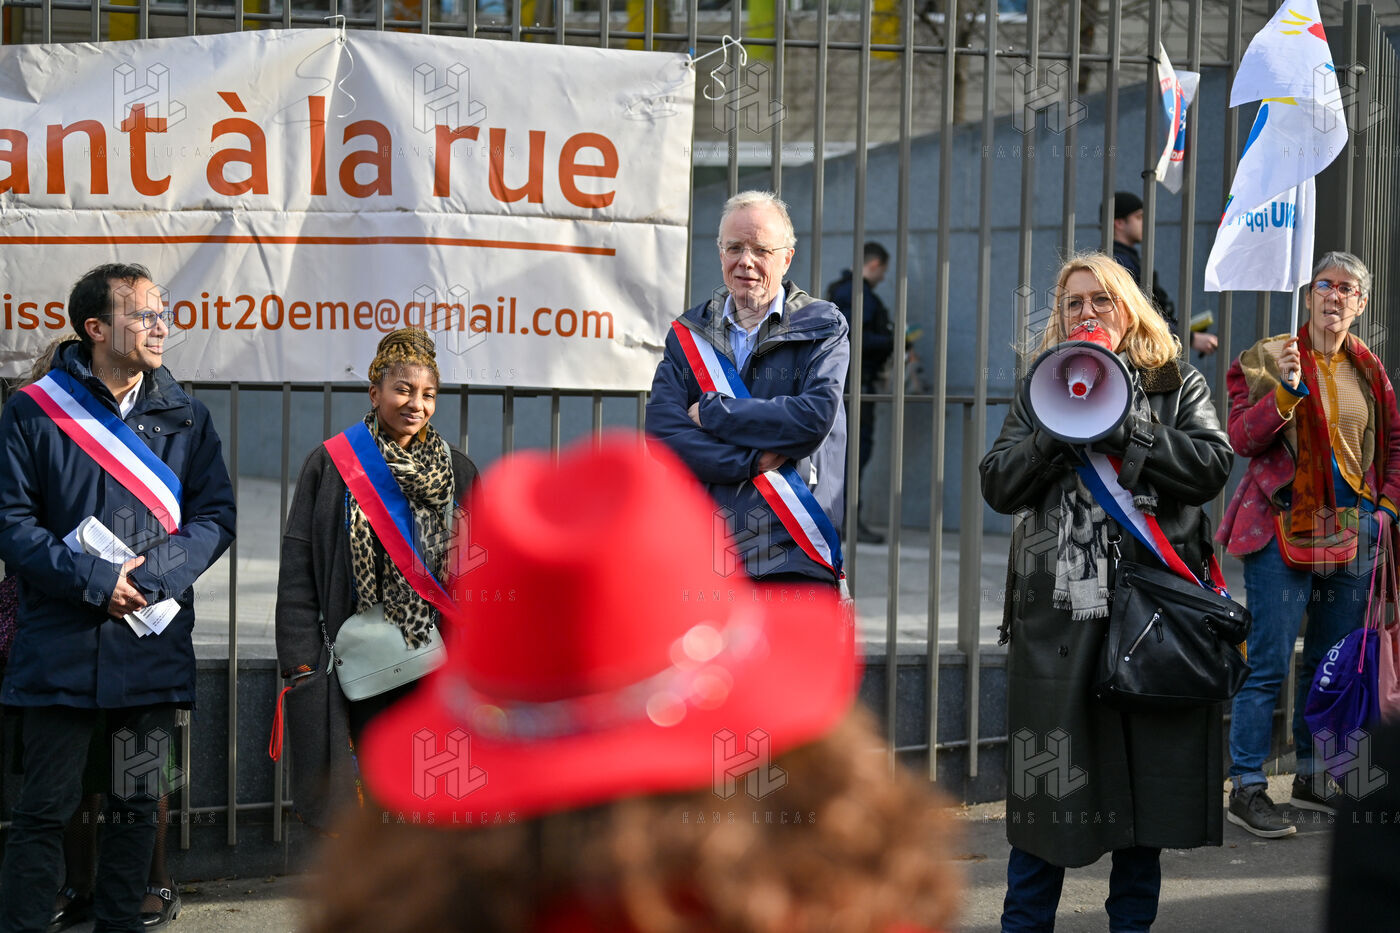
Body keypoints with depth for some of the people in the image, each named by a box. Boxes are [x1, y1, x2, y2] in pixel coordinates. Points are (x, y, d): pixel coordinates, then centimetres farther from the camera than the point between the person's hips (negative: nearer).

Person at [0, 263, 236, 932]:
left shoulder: (185, 417, 9)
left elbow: (216, 516, 4)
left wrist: (150, 574, -12)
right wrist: (94, 581, -16)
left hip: (154, 644, 3)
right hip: (59, 645, -3)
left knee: (137, 807, 11)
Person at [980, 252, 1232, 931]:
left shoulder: (1178, 386, 8)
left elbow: (1211, 467, -8)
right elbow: (998, 487, 2)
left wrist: (1118, 429, -14)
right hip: (1058, 613, 1)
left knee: (1147, 770, 7)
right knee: (1046, 782, 3)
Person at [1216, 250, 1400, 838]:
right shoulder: (1266, 359, -2)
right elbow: (1241, 438, -10)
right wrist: (1288, 388, -22)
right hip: (1283, 524, -5)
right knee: (1268, 662, -8)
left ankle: (1311, 778, 23)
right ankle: (1247, 789, -3)